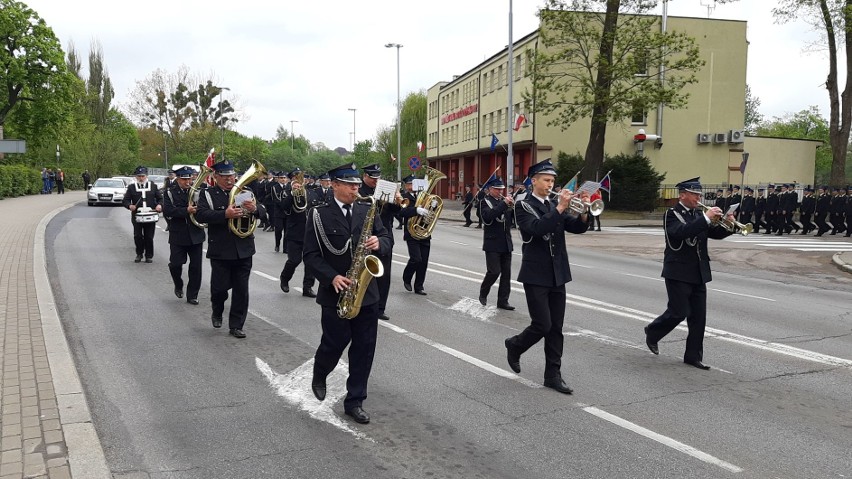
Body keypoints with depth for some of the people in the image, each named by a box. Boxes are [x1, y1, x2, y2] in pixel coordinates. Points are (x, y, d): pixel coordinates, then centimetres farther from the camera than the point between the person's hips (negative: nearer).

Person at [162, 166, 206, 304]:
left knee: (196, 267, 3)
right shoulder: (170, 193, 0)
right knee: (175, 264, -3)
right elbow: (167, 211, -15)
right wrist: (186, 211, -26)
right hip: (178, 236, -1)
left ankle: (192, 295, 16)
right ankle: (178, 285, 27)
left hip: (195, 235, 2)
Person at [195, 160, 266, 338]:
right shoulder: (207, 194, 0)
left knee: (241, 289, 4)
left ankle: (236, 325, 14)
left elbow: (261, 211, 2)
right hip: (220, 251, -2)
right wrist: (225, 214, -29)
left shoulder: (245, 192, 9)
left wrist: (254, 208, -23)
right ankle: (217, 313, 34)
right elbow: (200, 215, -15)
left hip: (244, 250, 2)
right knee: (220, 287, 3)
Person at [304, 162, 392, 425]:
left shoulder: (368, 212, 6)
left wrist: (379, 243, -16)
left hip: (367, 292, 4)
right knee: (335, 342, 5)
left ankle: (354, 401, 16)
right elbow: (311, 255, -8)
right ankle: (319, 376, 38)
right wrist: (332, 278, -22)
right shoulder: (319, 215, -6)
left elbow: (386, 241, 8)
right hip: (335, 293, -3)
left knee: (364, 347, 5)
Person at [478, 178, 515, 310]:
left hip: (506, 243, 5)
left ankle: (503, 301, 11)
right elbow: (488, 216, -23)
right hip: (492, 243, -5)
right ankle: (483, 293, 16)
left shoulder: (505, 200, 12)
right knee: (494, 271, -8)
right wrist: (504, 204, -24)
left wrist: (513, 206, -12)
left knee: (506, 273, 5)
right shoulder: (486, 201, -3)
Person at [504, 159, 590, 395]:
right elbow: (536, 228, -24)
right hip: (536, 275, -6)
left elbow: (577, 227, 2)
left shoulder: (556, 204, 12)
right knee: (542, 325, -7)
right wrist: (559, 208, -27)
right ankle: (514, 345, 22)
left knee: (556, 327, 5)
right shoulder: (524, 205, -5)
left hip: (557, 275, 6)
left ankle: (553, 375, 13)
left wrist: (584, 210, -16)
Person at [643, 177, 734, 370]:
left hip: (698, 273, 7)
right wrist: (706, 218, -28)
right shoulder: (672, 214, -8)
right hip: (678, 273, -7)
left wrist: (728, 224, -8)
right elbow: (682, 232, -27)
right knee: (679, 312, -5)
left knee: (698, 316, 5)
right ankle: (652, 332, 22)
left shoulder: (699, 215, 14)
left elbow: (716, 233, 12)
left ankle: (693, 356, 12)